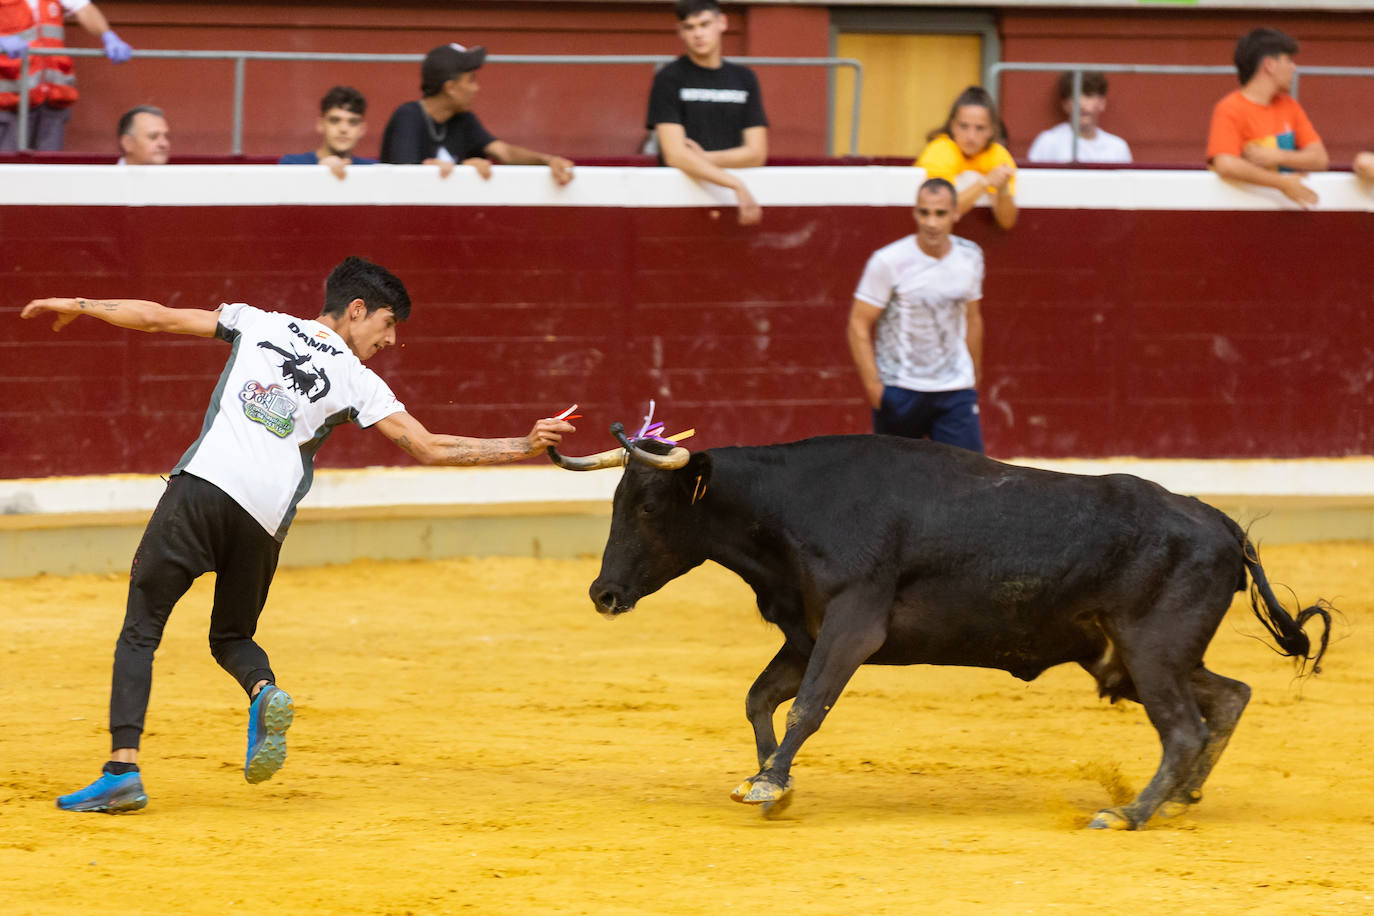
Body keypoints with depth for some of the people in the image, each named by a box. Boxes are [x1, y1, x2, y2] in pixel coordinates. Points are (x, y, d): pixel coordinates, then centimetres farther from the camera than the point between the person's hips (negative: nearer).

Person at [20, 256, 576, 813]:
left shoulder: (258, 323, 16)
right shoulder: (358, 383, 11)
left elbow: (159, 318, 20)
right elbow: (431, 449, 7)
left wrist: (77, 306, 33)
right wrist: (524, 448, 11)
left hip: (202, 484, -1)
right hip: (265, 517, 1)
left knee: (140, 629, 2)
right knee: (232, 636, 23)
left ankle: (124, 767, -14)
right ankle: (264, 691, -12)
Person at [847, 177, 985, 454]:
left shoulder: (970, 257, 4)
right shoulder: (889, 262, -12)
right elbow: (859, 325, -9)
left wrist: (974, 377, 23)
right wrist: (873, 386, -13)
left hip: (956, 389, 3)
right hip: (899, 389, -3)